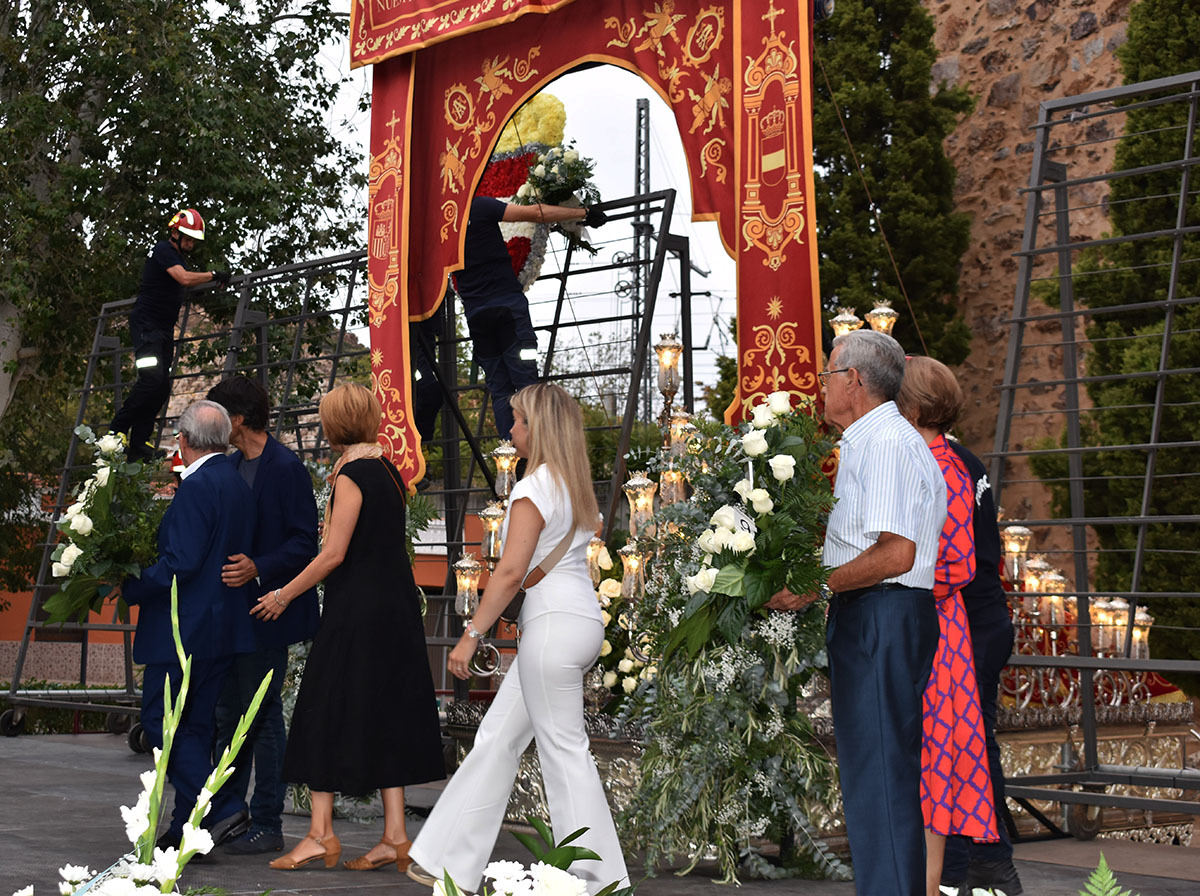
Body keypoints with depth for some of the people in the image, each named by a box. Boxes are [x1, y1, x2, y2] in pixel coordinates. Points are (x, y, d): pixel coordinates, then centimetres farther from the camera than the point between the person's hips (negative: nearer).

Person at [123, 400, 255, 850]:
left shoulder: (197, 488, -17)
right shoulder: (237, 484, 11)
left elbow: (180, 563, -22)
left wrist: (130, 588, -11)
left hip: (185, 628, -9)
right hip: (223, 626, 9)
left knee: (161, 720, -2)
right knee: (195, 724, 14)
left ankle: (223, 809, -8)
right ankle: (187, 827, 20)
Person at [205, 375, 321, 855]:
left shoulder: (287, 468, -14)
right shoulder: (230, 465, 12)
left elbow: (305, 542, -17)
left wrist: (259, 568, -28)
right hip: (229, 606, 9)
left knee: (263, 715, -2)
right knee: (229, 712, 15)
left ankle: (267, 825, 8)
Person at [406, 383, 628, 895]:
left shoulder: (534, 488, -12)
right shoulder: (576, 488, 16)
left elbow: (511, 572, -18)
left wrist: (471, 635, -15)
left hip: (555, 625, -10)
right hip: (582, 620, 10)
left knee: (564, 752, -3)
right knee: (496, 738, 13)